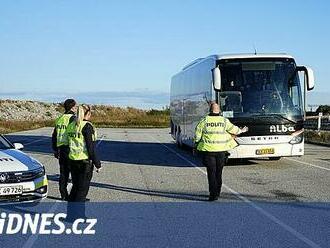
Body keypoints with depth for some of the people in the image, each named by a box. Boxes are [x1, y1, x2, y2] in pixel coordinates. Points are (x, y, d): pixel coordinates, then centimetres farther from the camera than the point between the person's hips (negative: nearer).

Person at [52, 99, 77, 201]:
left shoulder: (59, 119, 12)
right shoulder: (73, 119, -12)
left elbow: (54, 136, 18)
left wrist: (55, 150, 25)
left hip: (60, 149, 7)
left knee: (63, 173, 13)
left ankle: (64, 195, 17)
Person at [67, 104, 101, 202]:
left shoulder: (71, 125, 8)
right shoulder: (87, 126, -15)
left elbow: (69, 144, 14)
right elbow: (91, 147, -16)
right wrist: (97, 164, -9)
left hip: (72, 160, 7)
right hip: (85, 162, -7)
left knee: (75, 187, 20)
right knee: (83, 190, 2)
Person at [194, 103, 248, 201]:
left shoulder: (204, 121, -3)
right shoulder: (224, 121, 2)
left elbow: (197, 135, 0)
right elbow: (234, 130, 15)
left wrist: (196, 145, 16)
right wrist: (241, 130, 35)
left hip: (208, 150, -2)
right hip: (221, 150, 2)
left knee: (211, 173, 0)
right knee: (218, 172, 14)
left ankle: (213, 194, -8)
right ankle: (217, 193, 22)